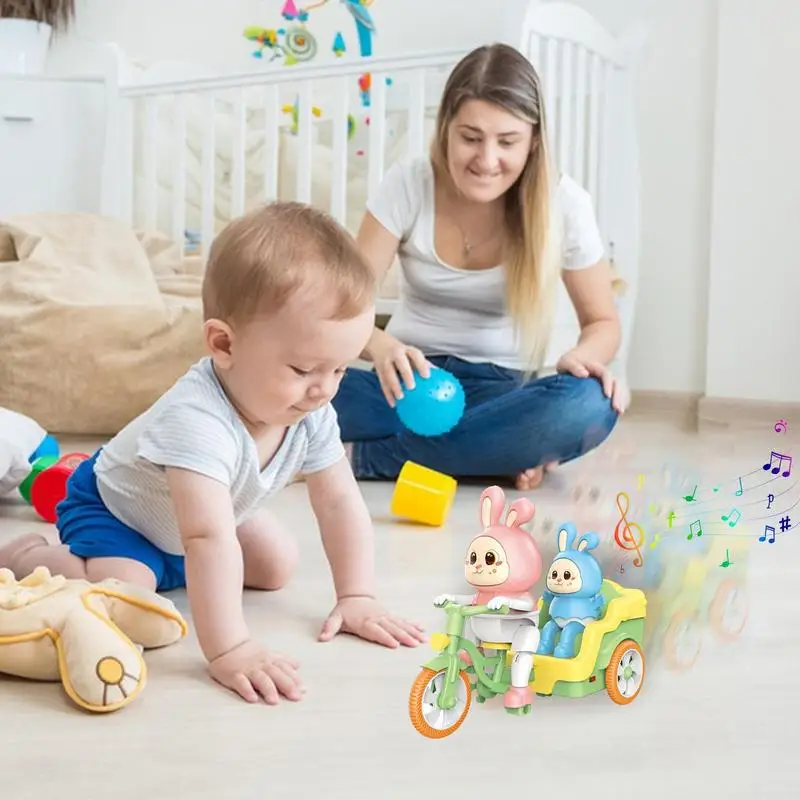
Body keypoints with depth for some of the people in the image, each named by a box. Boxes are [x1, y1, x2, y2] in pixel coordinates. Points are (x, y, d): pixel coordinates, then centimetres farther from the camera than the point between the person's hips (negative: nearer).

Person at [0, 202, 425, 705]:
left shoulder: (312, 415, -21)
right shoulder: (196, 421, -46)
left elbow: (340, 503, -11)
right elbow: (209, 541, -52)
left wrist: (357, 598, -16)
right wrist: (229, 650, -56)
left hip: (185, 519, 8)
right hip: (113, 510, -7)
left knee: (278, 566, 9)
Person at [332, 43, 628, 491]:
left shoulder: (563, 203, -9)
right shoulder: (408, 185, -9)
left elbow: (602, 321, 3)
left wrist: (583, 357, -22)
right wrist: (381, 347, -35)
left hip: (501, 391, 1)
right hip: (412, 380, 0)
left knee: (590, 406, -35)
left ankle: (364, 457, -27)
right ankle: (502, 452, -25)